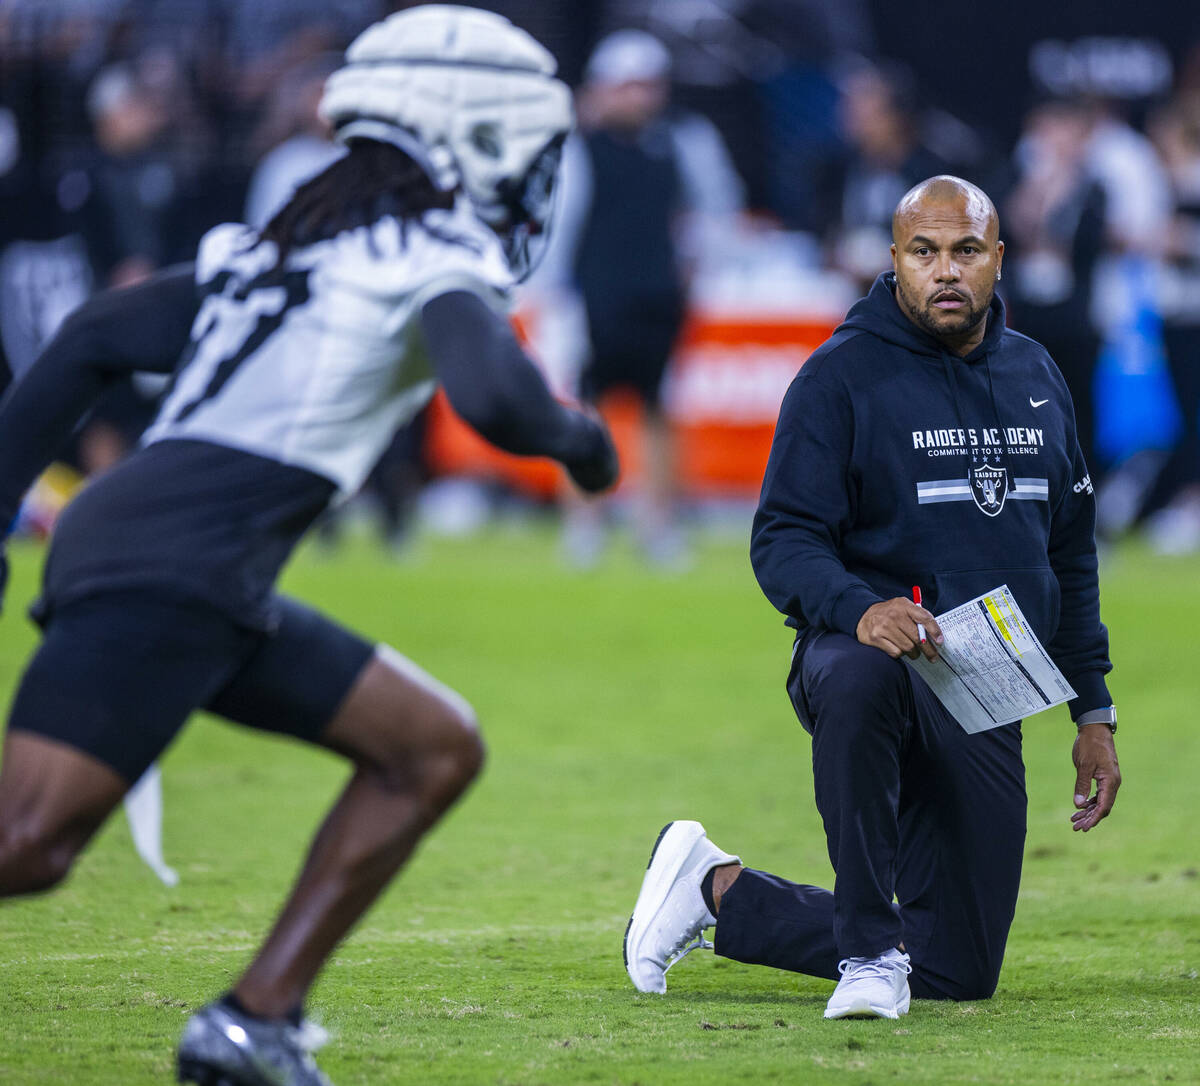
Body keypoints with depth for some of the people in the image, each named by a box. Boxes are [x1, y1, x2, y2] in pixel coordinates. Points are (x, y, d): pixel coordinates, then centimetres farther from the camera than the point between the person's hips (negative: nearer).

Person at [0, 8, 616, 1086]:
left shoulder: (286, 248, 25)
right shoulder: (440, 263, 0)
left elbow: (94, 338, 21)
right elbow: (493, 397, -20)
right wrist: (575, 433, 2)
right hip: (172, 572, -9)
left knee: (436, 748, 12)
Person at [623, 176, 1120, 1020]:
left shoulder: (1035, 377, 13)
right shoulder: (843, 375, -6)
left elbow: (1071, 554, 21)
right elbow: (783, 542, -12)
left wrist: (1094, 712, 17)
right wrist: (860, 611, -33)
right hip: (860, 655, -6)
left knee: (958, 970, 3)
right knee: (861, 678, -45)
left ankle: (719, 892, 21)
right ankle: (870, 951, -31)